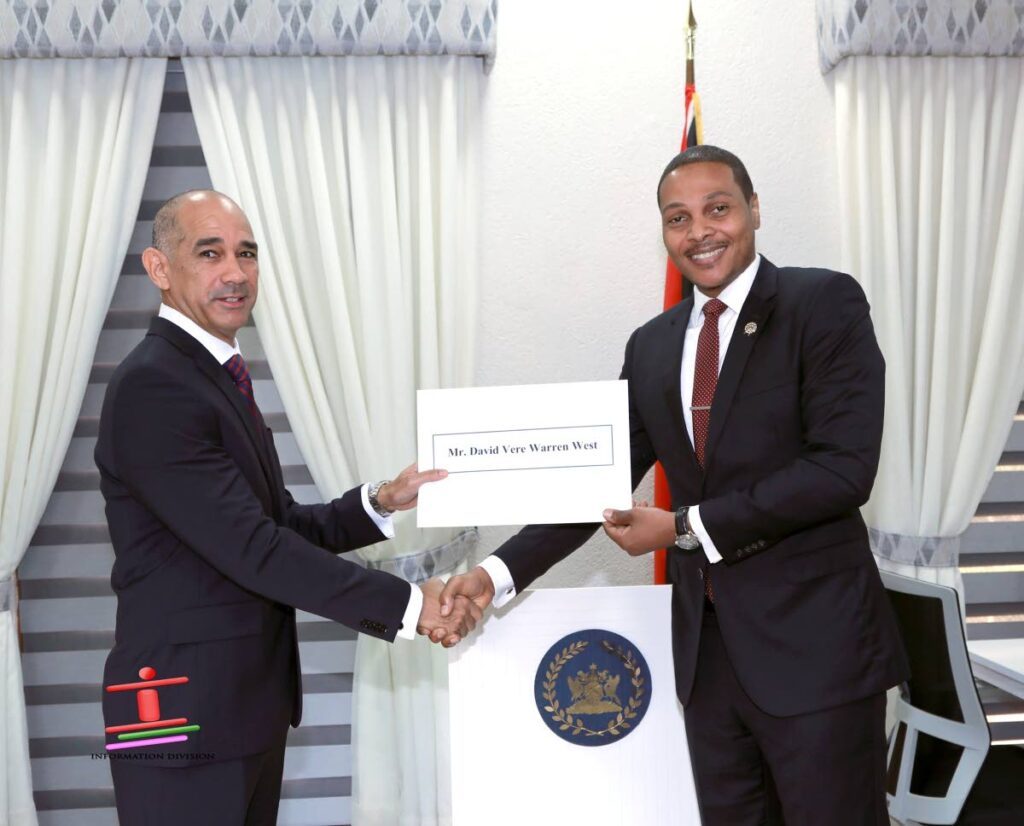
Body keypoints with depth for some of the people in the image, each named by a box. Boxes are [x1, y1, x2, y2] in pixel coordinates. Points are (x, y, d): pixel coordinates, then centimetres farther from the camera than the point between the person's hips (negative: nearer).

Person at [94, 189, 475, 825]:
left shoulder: (221, 378, 14)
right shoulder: (152, 386, -17)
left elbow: (281, 527, 13)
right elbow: (251, 548, -23)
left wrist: (379, 503, -2)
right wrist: (406, 605, -20)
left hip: (251, 702, 9)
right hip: (185, 714, -9)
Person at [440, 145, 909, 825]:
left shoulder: (825, 304, -7)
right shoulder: (652, 347, 10)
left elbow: (844, 467, -16)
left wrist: (687, 527, -14)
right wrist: (499, 572, -2)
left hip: (815, 644, -5)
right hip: (707, 646, 5)